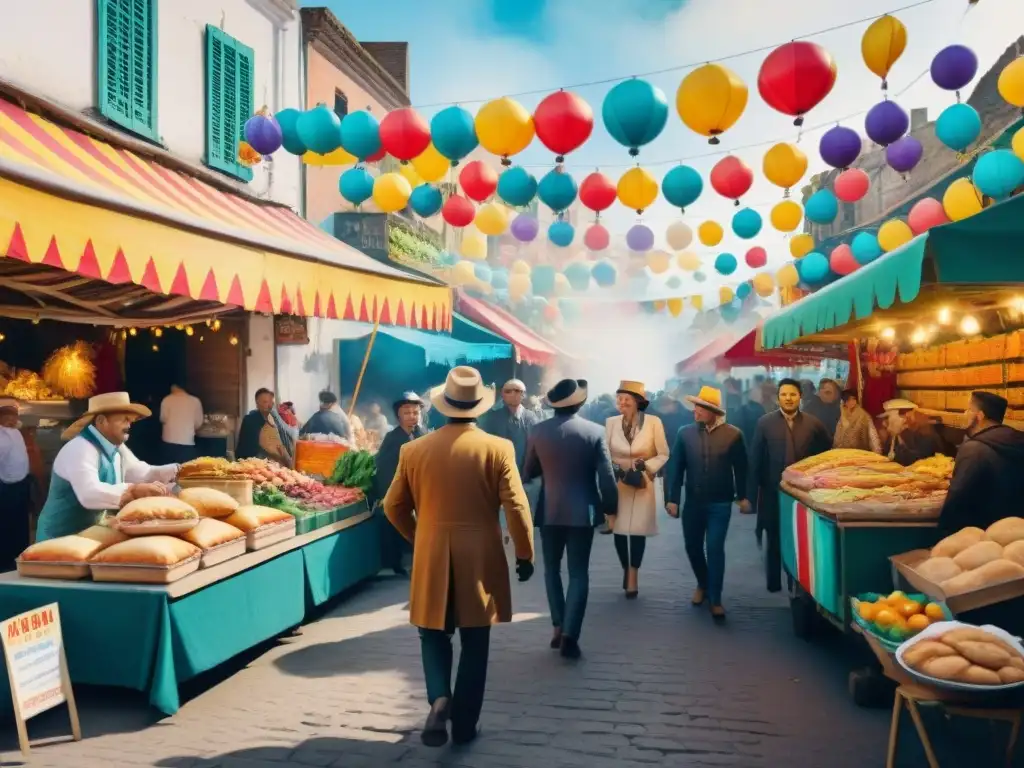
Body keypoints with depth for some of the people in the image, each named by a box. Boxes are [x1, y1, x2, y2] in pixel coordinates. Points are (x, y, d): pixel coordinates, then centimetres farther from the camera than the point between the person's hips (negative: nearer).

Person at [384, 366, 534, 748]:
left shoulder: (414, 450, -3)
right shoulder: (498, 448, -10)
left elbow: (394, 506, 5)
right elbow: (516, 508, -10)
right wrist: (525, 554, 3)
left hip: (431, 560, 1)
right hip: (480, 560, -1)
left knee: (434, 633, 18)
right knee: (474, 644, 11)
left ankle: (439, 699, -5)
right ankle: (464, 724, 19)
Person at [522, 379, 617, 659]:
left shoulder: (538, 431, -5)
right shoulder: (595, 431, -9)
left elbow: (529, 473, 6)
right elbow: (607, 477, -9)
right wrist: (611, 508, 4)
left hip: (549, 511, 1)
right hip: (583, 511, -1)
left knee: (552, 569, 17)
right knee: (579, 573, 6)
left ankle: (558, 628, 16)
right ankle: (569, 634, -1)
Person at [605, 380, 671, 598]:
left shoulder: (653, 422, -10)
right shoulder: (611, 422, -4)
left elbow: (664, 455, -4)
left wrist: (644, 466, -17)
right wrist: (614, 471, -16)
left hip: (642, 485, -2)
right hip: (617, 484, 2)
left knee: (638, 529, -1)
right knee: (618, 529, 9)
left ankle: (633, 576, 17)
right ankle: (626, 570, 34)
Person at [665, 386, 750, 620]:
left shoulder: (733, 434, -7)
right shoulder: (685, 433, -4)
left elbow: (741, 467, 1)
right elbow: (674, 467, -3)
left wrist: (743, 496, 4)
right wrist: (672, 498, -6)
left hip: (720, 503, -2)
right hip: (693, 502, 3)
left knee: (715, 549, -6)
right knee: (692, 547, 13)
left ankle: (715, 599, 8)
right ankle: (703, 584, 39)